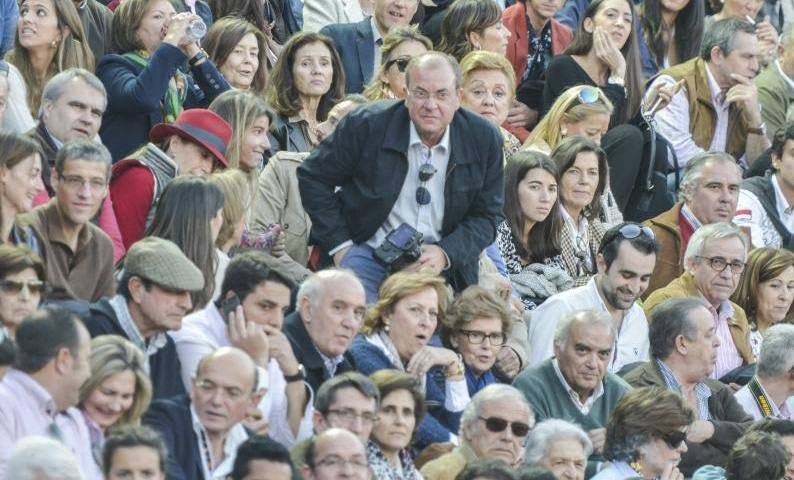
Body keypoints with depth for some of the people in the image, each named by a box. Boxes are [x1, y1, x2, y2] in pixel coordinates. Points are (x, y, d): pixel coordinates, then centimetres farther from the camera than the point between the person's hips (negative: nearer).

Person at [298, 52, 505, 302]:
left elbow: (485, 217, 5)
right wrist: (340, 244, -3)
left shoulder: (484, 139, -3)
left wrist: (445, 254, -14)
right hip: (369, 252, -2)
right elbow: (313, 177, 3)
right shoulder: (367, 124, -8)